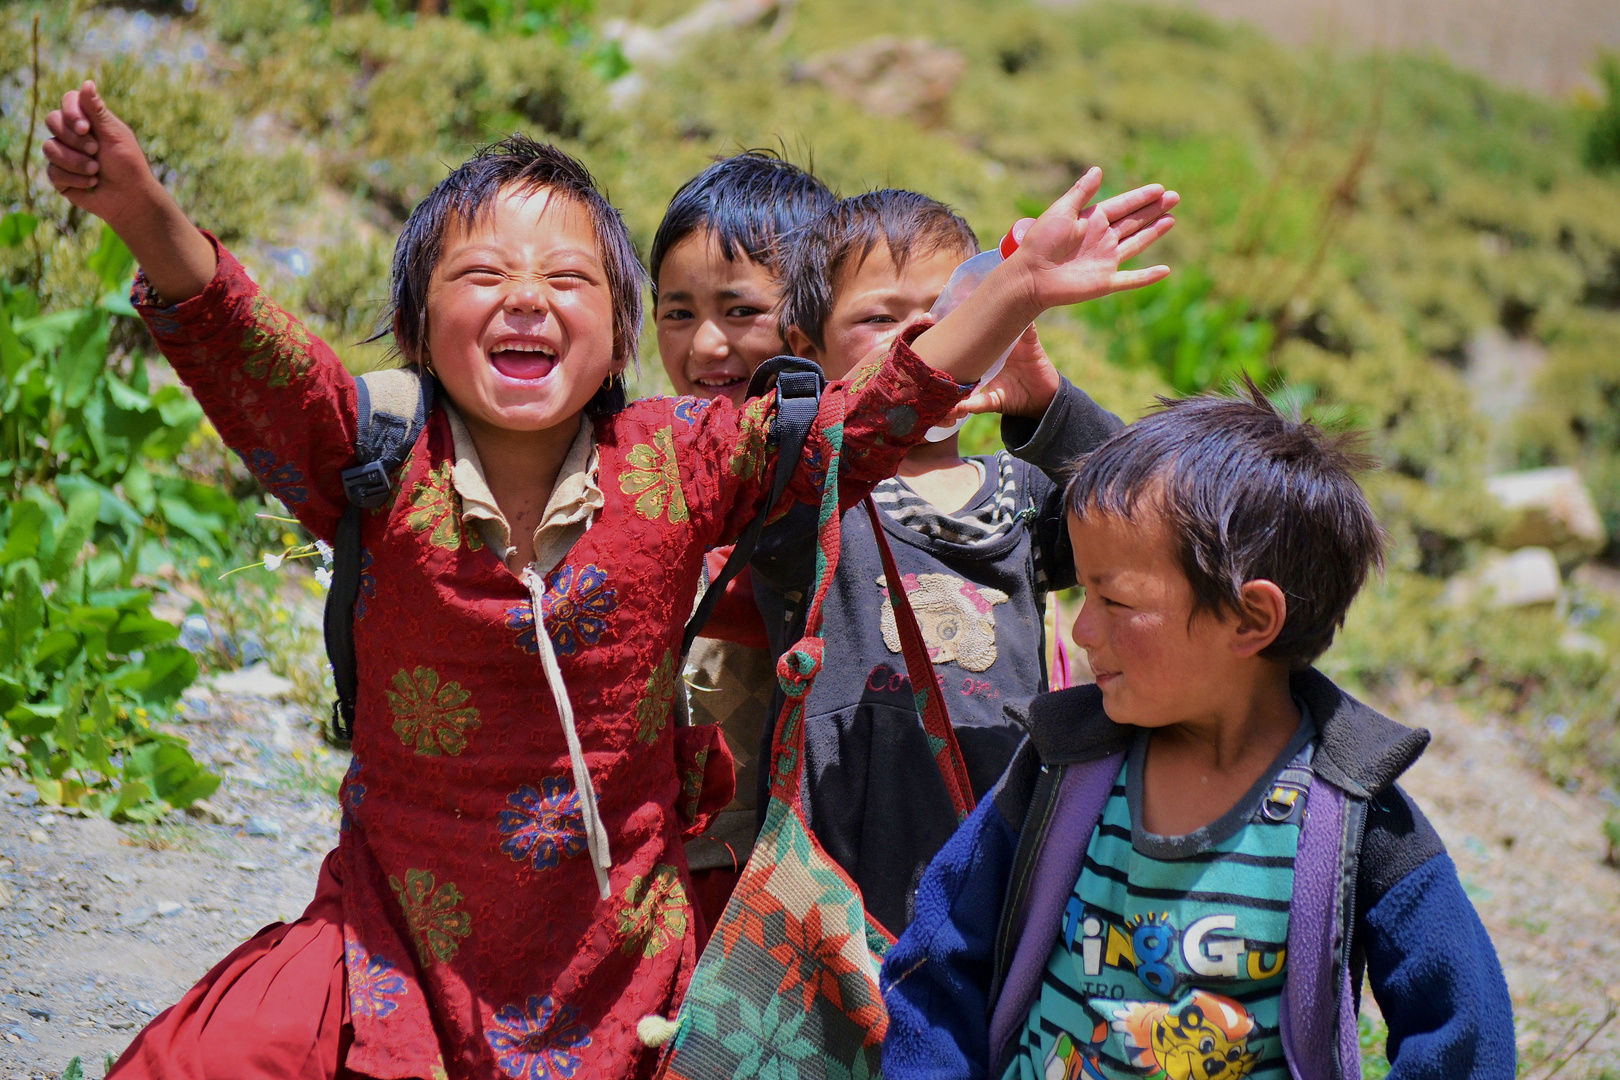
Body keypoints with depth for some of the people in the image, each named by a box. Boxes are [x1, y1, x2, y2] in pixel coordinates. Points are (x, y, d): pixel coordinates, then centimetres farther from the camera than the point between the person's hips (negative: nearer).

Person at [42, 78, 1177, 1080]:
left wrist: (1018, 289, -17)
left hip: (620, 952, 1)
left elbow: (874, 414, -7)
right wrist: (149, 218, -42)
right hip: (403, 942, -1)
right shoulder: (379, 469, -10)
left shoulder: (680, 464, -5)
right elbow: (241, 350, -24)